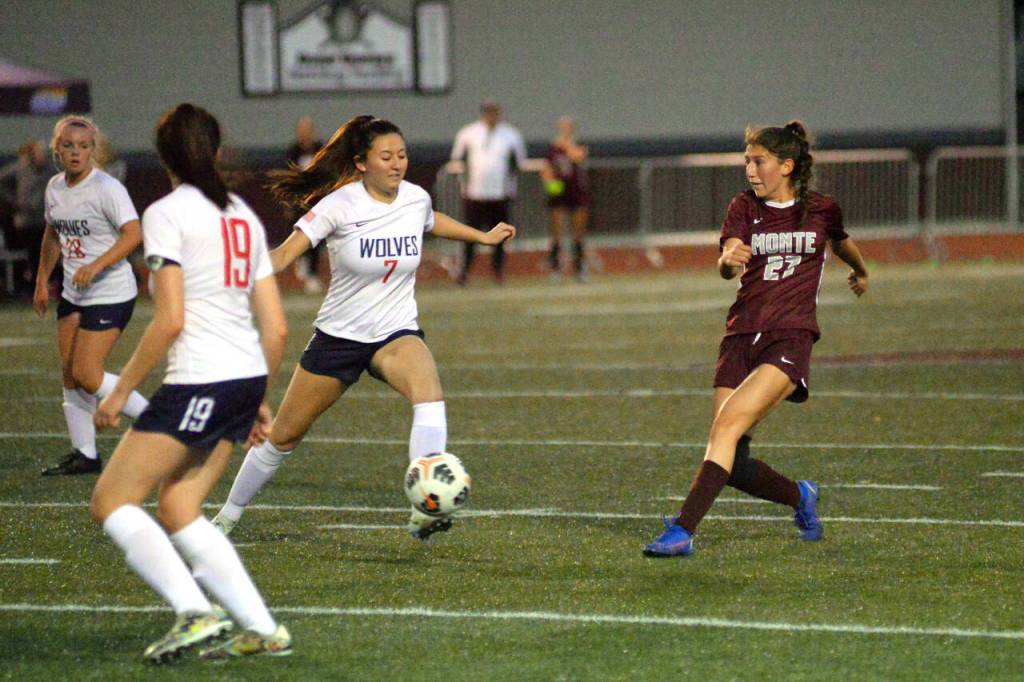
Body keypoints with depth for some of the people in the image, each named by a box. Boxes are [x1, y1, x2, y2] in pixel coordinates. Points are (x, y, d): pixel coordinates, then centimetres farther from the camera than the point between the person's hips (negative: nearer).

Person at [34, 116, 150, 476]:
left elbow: (133, 234, -24)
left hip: (111, 294, -8)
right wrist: (42, 281, 22)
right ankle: (84, 454, 14)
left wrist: (96, 266, -33)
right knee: (70, 375, 6)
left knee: (87, 375, -14)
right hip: (73, 295, 8)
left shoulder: (107, 188, -16)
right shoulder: (55, 188, 8)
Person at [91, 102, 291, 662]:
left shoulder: (166, 214, -7)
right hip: (248, 377, 8)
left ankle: (195, 613, -15)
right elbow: (276, 327, 14)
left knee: (110, 501, 0)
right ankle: (262, 629, 8)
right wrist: (260, 401, 25)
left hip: (198, 381, -8)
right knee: (177, 508, 16)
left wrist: (121, 391, -8)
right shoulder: (242, 214, 15)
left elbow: (170, 320, -15)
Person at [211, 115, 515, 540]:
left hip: (396, 334, 2)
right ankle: (228, 516, 33)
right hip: (337, 336, -1)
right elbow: (285, 253, -21)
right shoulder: (340, 205, -16)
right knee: (284, 436, 9)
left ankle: (424, 512, -42)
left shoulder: (416, 199, -3)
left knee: (429, 393, -33)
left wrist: (484, 237, 32)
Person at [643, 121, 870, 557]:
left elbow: (841, 243, 29)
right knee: (733, 465, -3)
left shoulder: (821, 210, 5)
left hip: (791, 337, -3)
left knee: (728, 424, -24)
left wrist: (861, 272, 48)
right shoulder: (745, 208, 7)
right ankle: (800, 497, 26)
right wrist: (729, 260, -34)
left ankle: (683, 530, -29)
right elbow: (728, 268, -10)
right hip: (742, 336, 3)